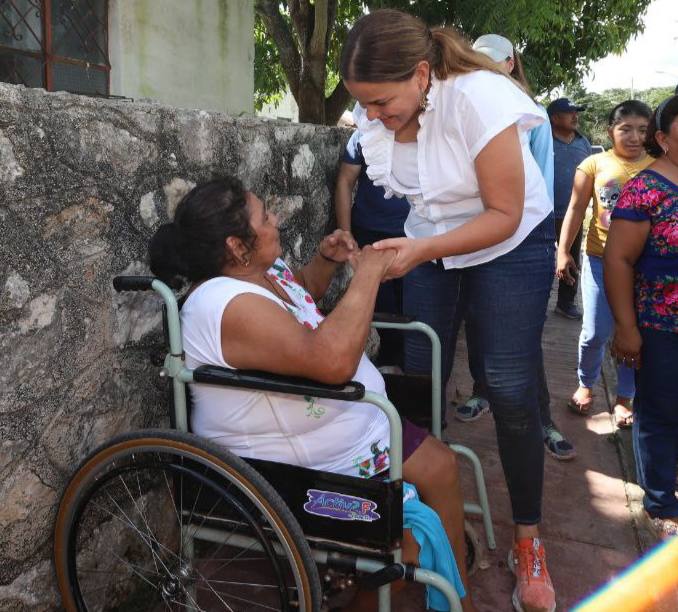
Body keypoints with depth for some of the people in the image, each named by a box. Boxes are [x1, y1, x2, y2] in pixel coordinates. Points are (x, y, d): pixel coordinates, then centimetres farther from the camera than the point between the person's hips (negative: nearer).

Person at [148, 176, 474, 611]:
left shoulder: (260, 267, 0)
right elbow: (333, 360, -43)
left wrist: (327, 260, 2)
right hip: (302, 459, -10)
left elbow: (303, 294, 23)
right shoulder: (231, 306, -32)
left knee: (439, 465, 15)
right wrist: (368, 273, -31)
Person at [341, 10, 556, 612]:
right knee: (419, 383, 0)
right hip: (426, 242, 5)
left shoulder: (477, 98, -30)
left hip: (510, 242, -4)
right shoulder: (376, 113, -14)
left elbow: (504, 216, -26)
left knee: (510, 392, -9)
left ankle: (528, 541, 8)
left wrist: (421, 250, -35)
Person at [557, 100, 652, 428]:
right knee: (595, 332, 2)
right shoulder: (594, 164, -1)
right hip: (600, 260, -1)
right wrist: (563, 251, -8)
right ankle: (586, 385, 28)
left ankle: (623, 398, 25)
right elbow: (575, 210, -1)